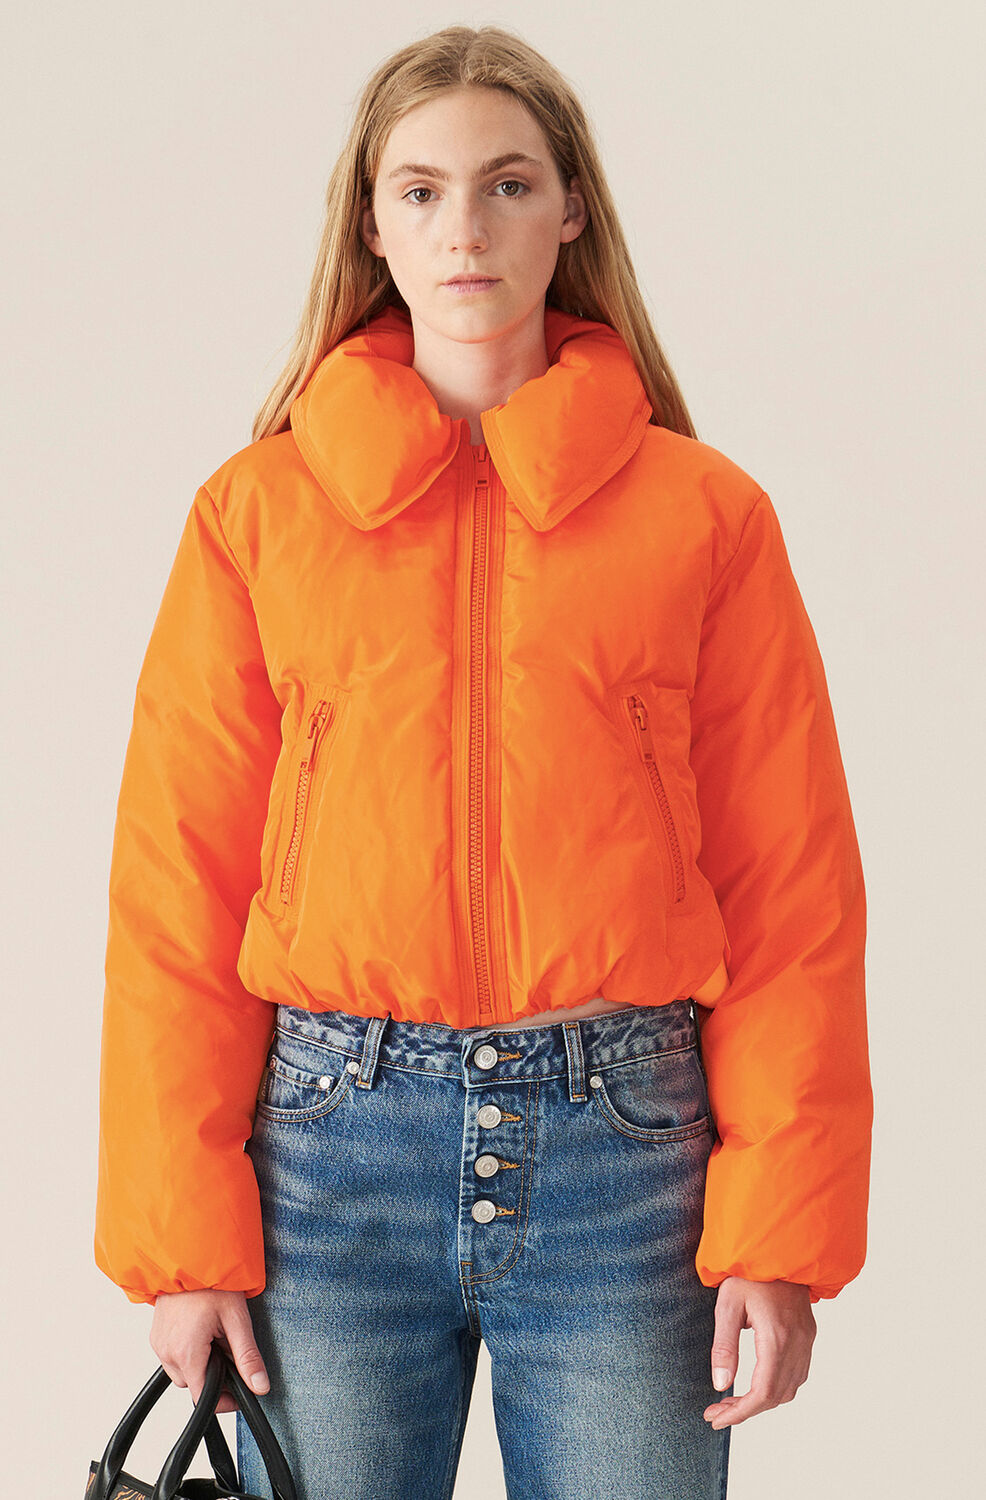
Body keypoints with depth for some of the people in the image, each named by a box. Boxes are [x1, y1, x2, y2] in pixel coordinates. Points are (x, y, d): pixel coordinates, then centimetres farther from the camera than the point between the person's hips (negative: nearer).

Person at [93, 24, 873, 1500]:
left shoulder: (705, 514, 3)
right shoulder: (258, 509, 4)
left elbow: (791, 890, 2)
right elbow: (177, 889, 2)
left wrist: (781, 1230, -5)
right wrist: (184, 1235, -4)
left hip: (627, 1151, 0)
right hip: (335, 1148, 1)